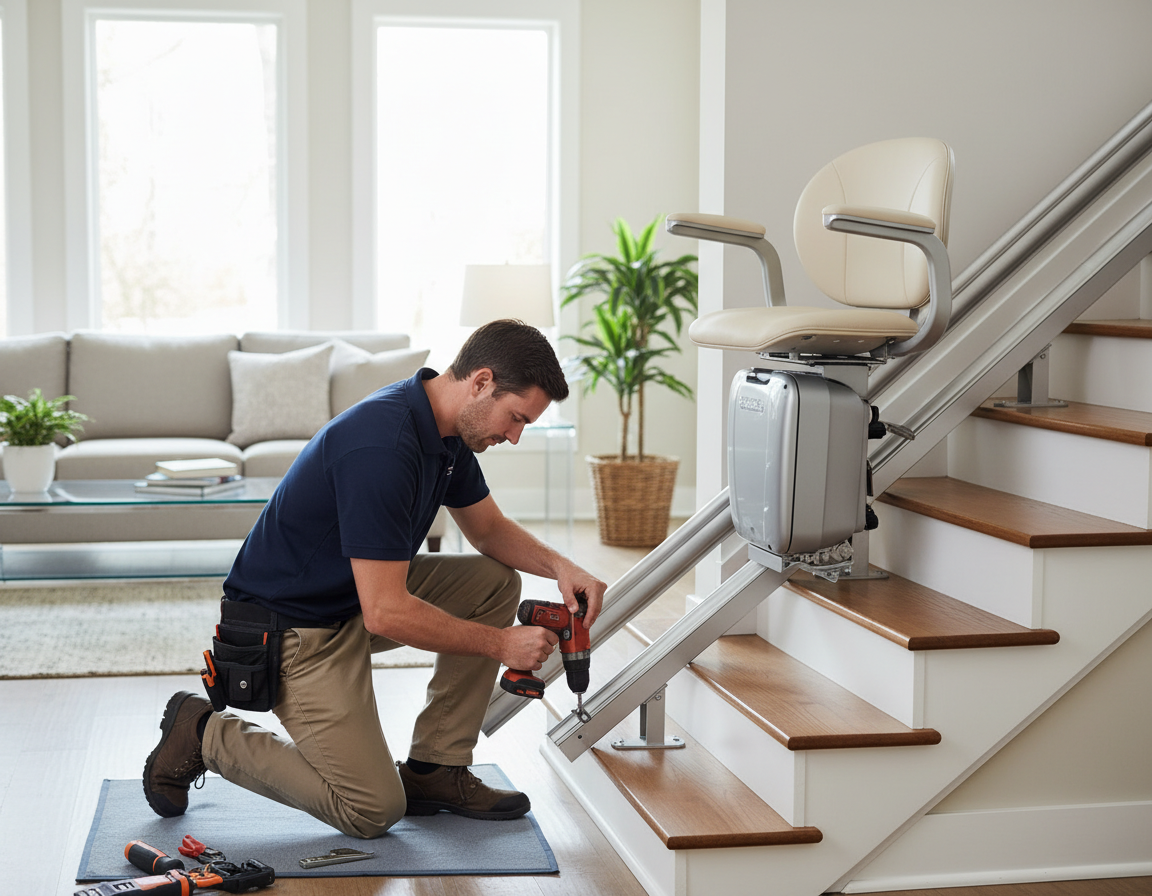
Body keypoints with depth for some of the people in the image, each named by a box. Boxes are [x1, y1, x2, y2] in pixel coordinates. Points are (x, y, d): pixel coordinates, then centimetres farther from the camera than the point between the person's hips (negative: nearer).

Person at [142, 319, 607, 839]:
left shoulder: (446, 430, -1)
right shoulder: (381, 446, -31)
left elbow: (488, 528, 15)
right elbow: (386, 614, -31)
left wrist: (558, 566, -5)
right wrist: (500, 644, -22)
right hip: (293, 626, -10)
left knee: (495, 582, 2)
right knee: (373, 810, -10)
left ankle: (432, 770, 8)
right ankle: (207, 735, 5)